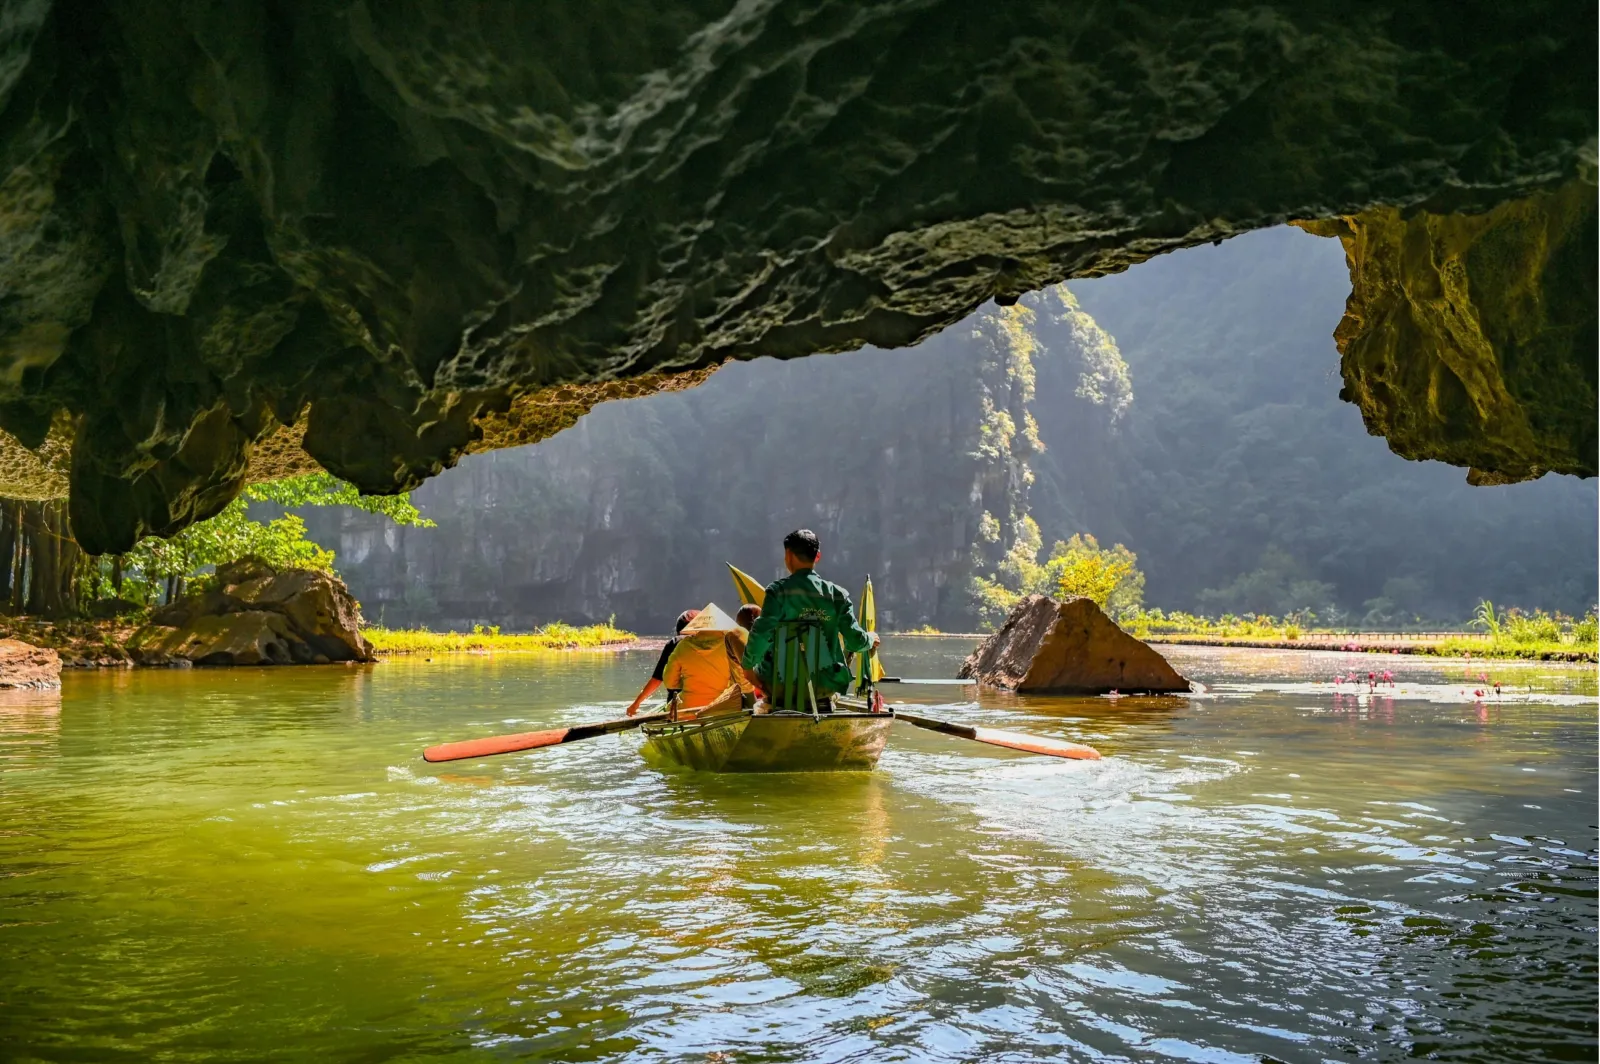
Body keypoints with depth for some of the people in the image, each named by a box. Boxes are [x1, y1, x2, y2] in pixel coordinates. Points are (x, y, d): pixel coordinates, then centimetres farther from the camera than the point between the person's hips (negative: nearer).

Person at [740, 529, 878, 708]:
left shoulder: (778, 590, -8)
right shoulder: (837, 594, -1)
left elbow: (760, 635, -14)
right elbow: (855, 641, 0)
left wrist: (748, 666, 1)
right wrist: (871, 639, 21)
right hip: (825, 685, 2)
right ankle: (822, 701, 14)